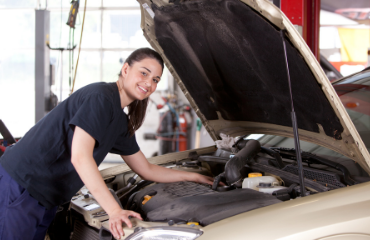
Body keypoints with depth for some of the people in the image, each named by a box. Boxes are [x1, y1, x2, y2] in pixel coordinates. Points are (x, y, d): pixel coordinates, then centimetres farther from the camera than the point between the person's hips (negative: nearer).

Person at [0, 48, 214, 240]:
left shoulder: (121, 123, 12)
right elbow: (80, 157, -27)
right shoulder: (100, 97, -17)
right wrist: (115, 211, -30)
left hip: (45, 199, 9)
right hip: (20, 183, -9)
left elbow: (146, 170, 22)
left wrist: (195, 177, 23)